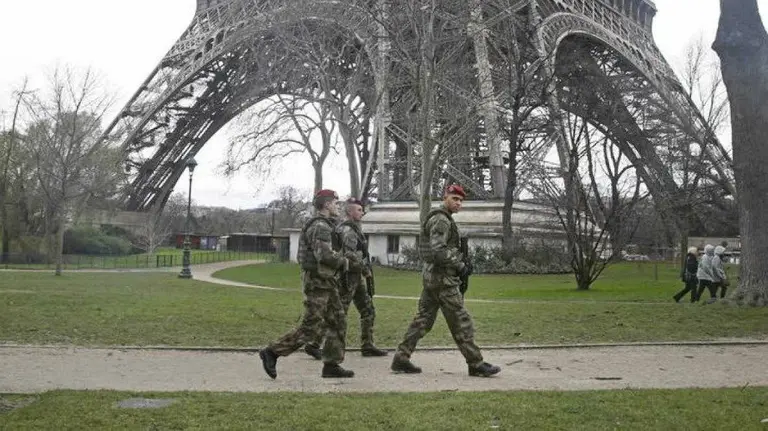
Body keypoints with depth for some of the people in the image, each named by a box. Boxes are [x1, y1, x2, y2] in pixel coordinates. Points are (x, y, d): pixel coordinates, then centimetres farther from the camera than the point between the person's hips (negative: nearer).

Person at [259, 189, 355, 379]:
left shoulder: (324, 226, 16)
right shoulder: (320, 226, -17)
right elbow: (324, 254, -30)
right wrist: (343, 261, -13)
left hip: (326, 283, 10)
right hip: (317, 282, -10)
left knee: (338, 324, 7)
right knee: (310, 328, -7)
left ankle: (331, 366, 10)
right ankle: (272, 352, 1)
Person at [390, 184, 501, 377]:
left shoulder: (441, 220, 19)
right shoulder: (441, 220, -14)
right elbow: (438, 251, -24)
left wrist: (460, 264, 14)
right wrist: (460, 266, -16)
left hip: (430, 276, 10)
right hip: (442, 279, -10)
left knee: (423, 320, 11)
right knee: (461, 322, -3)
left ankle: (401, 358, 11)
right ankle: (476, 365, 4)